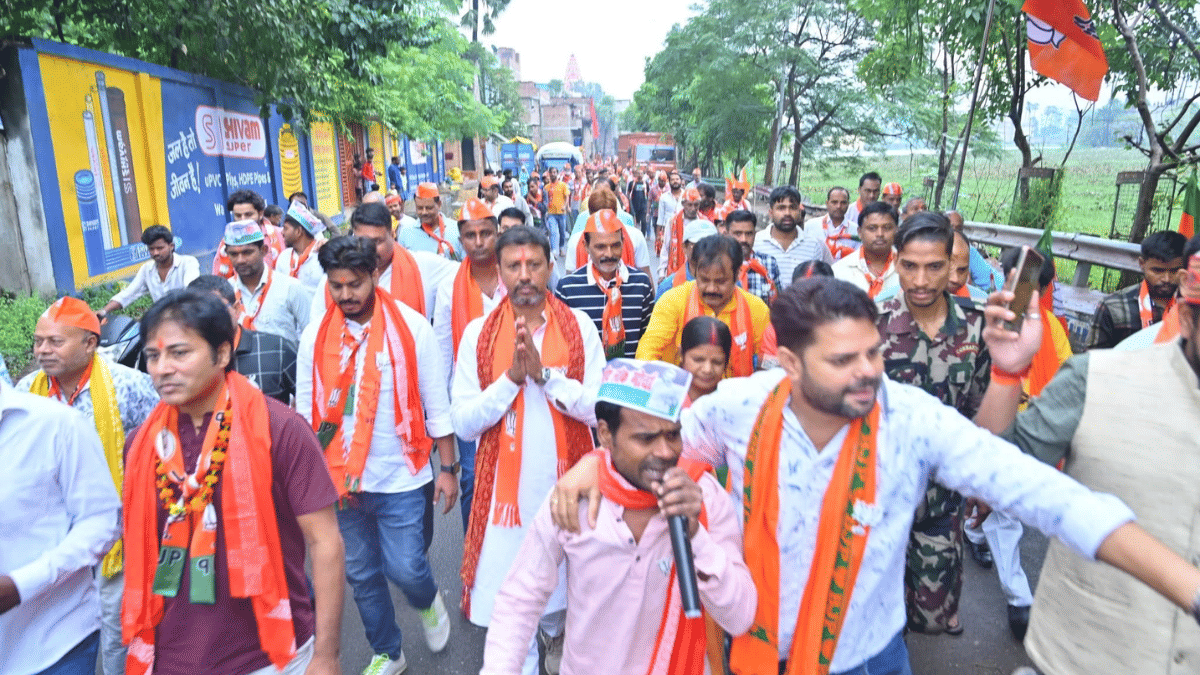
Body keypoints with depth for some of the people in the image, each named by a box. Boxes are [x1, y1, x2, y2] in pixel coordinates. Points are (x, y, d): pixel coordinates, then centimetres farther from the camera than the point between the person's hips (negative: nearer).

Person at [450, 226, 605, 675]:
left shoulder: (579, 327, -3)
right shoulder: (478, 333, -3)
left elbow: (599, 408, -11)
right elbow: (463, 422, -8)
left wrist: (545, 373, -20)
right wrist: (511, 378, -19)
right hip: (505, 484, 0)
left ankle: (557, 636, 49)